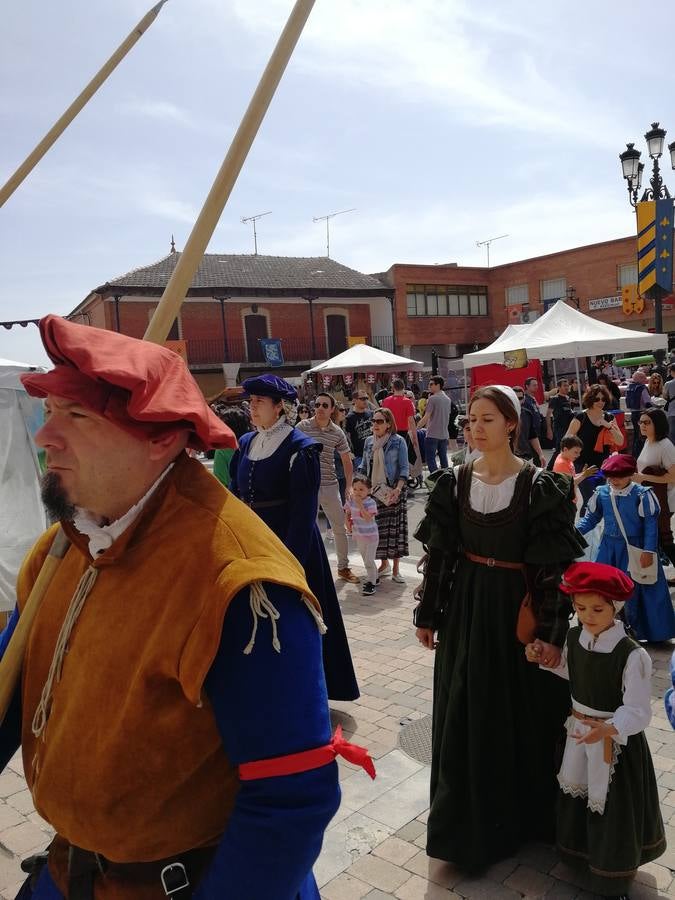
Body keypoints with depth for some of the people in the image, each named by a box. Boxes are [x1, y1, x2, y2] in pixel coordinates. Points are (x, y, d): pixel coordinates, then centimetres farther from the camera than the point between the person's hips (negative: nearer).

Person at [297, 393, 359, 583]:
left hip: (330, 486, 3)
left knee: (339, 527, 10)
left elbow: (346, 460, 11)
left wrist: (349, 486, 2)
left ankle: (343, 567, 27)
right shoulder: (302, 427, -6)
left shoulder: (337, 432, 2)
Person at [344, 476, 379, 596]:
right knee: (365, 559, 19)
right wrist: (349, 523, 0)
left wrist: (360, 505, -35)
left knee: (369, 560, -8)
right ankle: (374, 577, 37)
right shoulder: (351, 501, -3)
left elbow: (368, 518, -32)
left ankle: (371, 583, 3)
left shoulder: (370, 503, -20)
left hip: (371, 536, -7)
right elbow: (348, 513, 14)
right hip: (358, 535, 7)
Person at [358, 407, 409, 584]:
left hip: (393, 491, -4)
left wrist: (398, 489, -19)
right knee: (377, 528, 6)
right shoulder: (369, 441, 7)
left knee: (395, 528, -2)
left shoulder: (398, 442, -6)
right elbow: (364, 466, 14)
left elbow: (404, 468, -7)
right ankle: (384, 564, 23)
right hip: (373, 491, 4)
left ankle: (396, 569, 7)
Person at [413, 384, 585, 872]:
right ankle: (469, 816, 33)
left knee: (523, 711, 11)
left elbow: (555, 566, -11)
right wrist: (429, 614, 5)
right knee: (466, 713, 12)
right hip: (466, 608, 4)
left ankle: (522, 811, 36)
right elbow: (441, 553, 3)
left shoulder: (540, 485, -12)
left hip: (518, 607, -3)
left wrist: (553, 631, -12)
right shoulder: (455, 481, -1)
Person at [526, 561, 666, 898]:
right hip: (580, 729, 6)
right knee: (576, 794, 23)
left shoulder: (632, 655, -29)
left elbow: (638, 712, -28)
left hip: (618, 737, -6)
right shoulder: (574, 637, -9)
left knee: (614, 807, 11)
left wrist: (609, 728, -45)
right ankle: (580, 851, 50)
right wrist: (543, 658, -3)